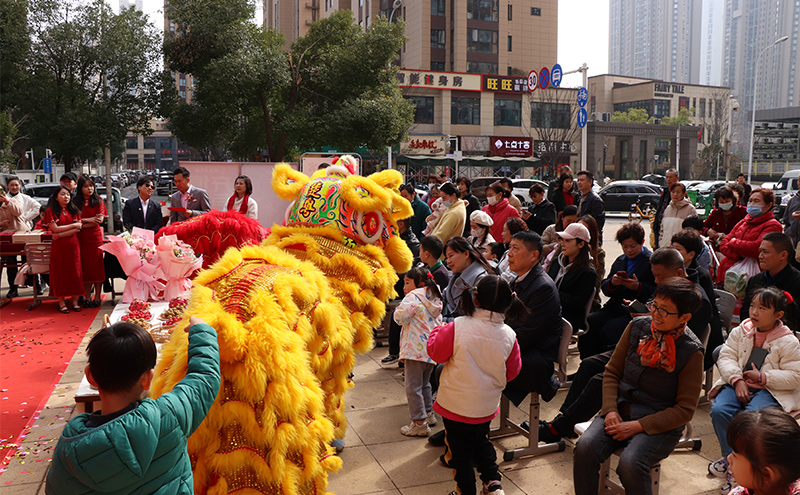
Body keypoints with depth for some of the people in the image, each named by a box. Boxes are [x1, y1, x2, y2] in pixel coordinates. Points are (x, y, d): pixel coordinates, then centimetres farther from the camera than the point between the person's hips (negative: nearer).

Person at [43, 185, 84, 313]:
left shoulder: (73, 210, 9)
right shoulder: (51, 211, 0)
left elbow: (78, 229, -2)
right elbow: (55, 228, -11)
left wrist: (60, 235, -11)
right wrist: (73, 225, -8)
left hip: (73, 245, 3)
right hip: (58, 246, -3)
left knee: (75, 271, 2)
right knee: (60, 272, 1)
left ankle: (74, 299, 10)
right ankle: (61, 301, 7)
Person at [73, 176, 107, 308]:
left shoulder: (98, 201, 1)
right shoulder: (75, 202, 6)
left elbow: (100, 220, -8)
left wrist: (81, 225, -11)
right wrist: (89, 220, -11)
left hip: (95, 237, -1)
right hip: (81, 238, 2)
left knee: (96, 265, 0)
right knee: (85, 267, 4)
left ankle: (97, 297, 5)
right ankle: (87, 297, 10)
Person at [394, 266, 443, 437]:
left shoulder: (413, 297, -11)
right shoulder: (435, 299, 17)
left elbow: (401, 317, -19)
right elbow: (438, 323, 22)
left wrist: (397, 309, 0)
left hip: (416, 350, -9)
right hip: (431, 349, 9)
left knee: (413, 387, -3)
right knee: (425, 383, 24)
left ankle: (419, 423, -2)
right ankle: (428, 413, 34)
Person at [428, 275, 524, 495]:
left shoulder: (458, 327, -25)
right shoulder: (508, 335, -13)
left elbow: (435, 352, -11)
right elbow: (512, 371, 0)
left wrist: (438, 331, 7)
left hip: (456, 404, -4)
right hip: (487, 405, 4)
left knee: (460, 451, 14)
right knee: (481, 442, 29)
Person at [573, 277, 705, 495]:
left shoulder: (691, 352, -11)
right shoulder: (638, 327, 1)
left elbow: (685, 409, -9)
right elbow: (612, 371, 9)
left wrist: (638, 426, -16)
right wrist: (610, 410, -6)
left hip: (660, 424, -4)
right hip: (621, 410, 4)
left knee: (630, 463, -30)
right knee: (585, 447, -23)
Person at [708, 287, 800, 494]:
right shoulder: (740, 332, 7)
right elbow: (726, 356, 2)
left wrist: (762, 377, -16)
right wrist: (737, 380, -15)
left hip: (769, 391, -4)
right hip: (738, 384, 4)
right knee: (719, 410, -25)